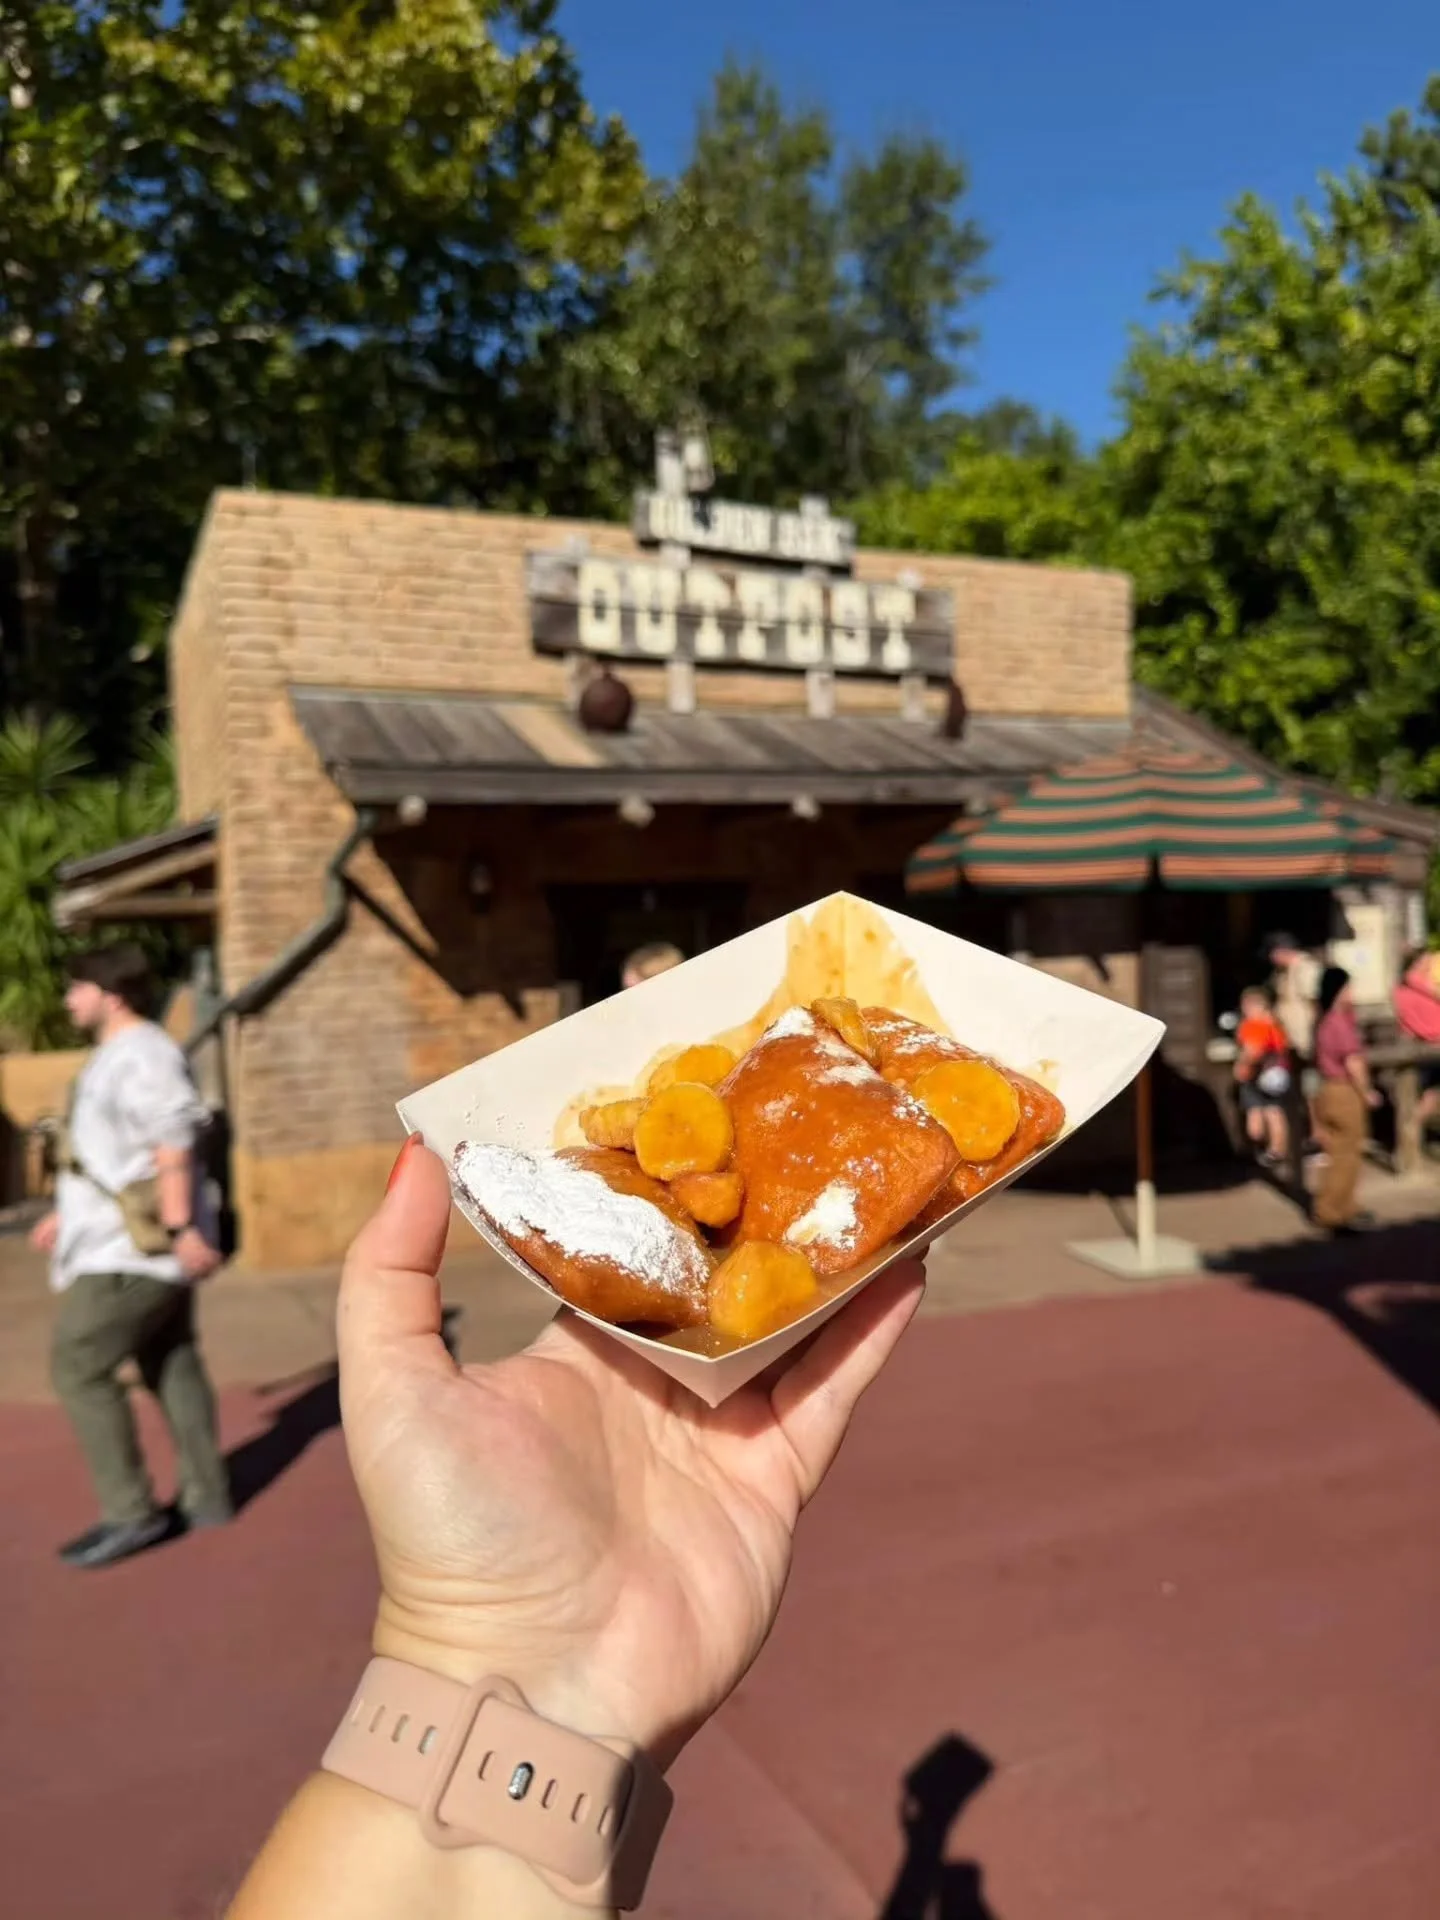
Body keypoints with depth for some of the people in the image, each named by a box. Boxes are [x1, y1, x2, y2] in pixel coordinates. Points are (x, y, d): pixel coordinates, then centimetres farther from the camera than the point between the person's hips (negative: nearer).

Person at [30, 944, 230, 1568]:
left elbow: (172, 1146, -23)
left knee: (77, 1367, -6)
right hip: (141, 1242, 10)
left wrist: (181, 1228, -27)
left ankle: (131, 1512, -1)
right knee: (172, 1365, 13)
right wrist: (66, 1215, 25)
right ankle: (206, 1496, 21)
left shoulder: (140, 1054, -15)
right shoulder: (120, 1056, 17)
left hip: (133, 1247, -10)